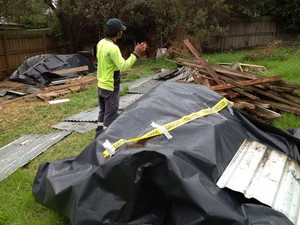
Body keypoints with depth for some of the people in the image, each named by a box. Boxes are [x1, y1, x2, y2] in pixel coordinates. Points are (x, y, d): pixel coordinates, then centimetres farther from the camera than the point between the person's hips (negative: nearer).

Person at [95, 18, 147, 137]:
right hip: (110, 87, -9)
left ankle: (99, 136, 31)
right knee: (110, 115, 3)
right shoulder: (113, 48, -25)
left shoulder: (101, 43, 4)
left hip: (101, 85, 9)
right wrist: (136, 54, -22)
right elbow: (123, 66, -26)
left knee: (103, 112, 20)